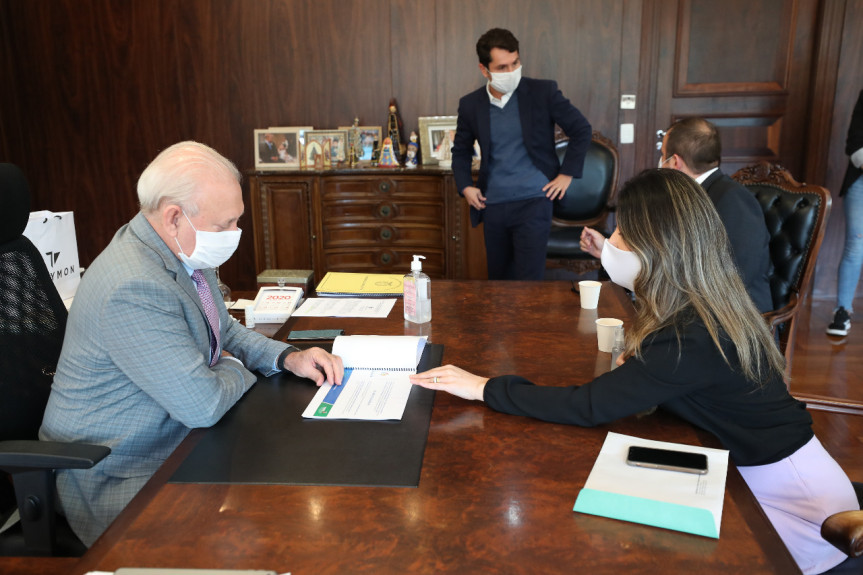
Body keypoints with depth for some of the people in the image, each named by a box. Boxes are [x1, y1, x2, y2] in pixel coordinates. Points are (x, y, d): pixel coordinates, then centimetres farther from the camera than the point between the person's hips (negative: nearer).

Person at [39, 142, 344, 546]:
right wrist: (234, 367, -7)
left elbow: (223, 332, 15)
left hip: (178, 443, 9)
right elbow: (203, 405, -29)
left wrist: (289, 358, -2)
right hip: (123, 481, -9)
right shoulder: (133, 290, -30)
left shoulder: (188, 252, 0)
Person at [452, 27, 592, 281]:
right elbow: (461, 150, 18)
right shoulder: (470, 104, 3)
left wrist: (567, 174, -1)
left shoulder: (543, 92, -4)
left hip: (533, 201, -3)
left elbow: (581, 130, 4)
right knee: (498, 279, 14)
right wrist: (465, 186, 3)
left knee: (529, 281, -8)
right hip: (492, 205, 4)